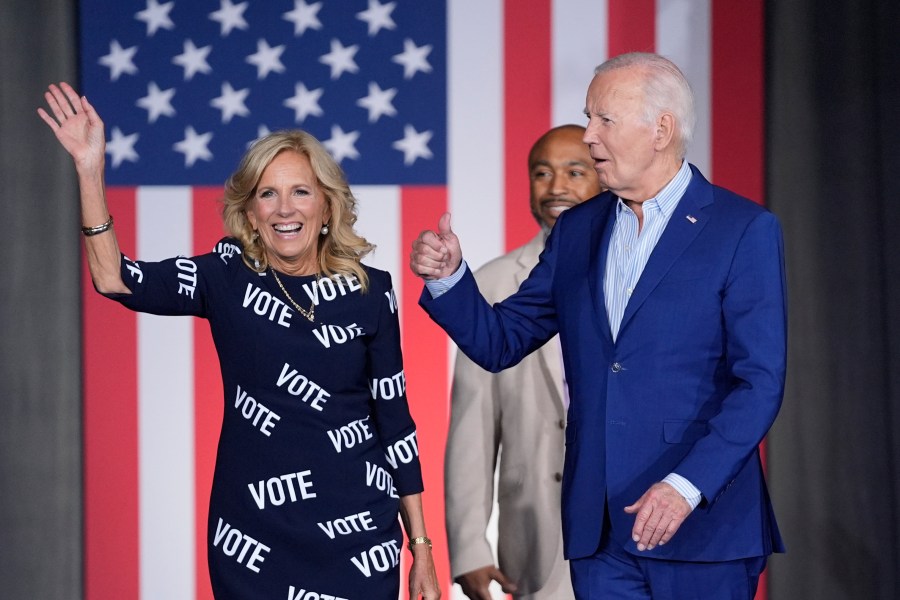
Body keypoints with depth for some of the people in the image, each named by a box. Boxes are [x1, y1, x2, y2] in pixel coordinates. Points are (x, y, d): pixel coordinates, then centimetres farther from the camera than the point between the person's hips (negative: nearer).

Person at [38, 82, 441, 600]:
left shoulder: (370, 290, 0)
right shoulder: (229, 278, 0)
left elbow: (393, 416, 4)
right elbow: (116, 279, -12)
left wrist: (421, 543, 4)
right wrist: (90, 170, -21)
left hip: (358, 536, 0)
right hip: (254, 535, 0)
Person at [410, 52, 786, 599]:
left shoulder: (744, 230, -4)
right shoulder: (577, 231, 13)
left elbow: (760, 382, -9)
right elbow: (499, 343, 14)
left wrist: (687, 487, -19)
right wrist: (448, 276, -4)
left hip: (702, 527, -4)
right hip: (599, 531, 5)